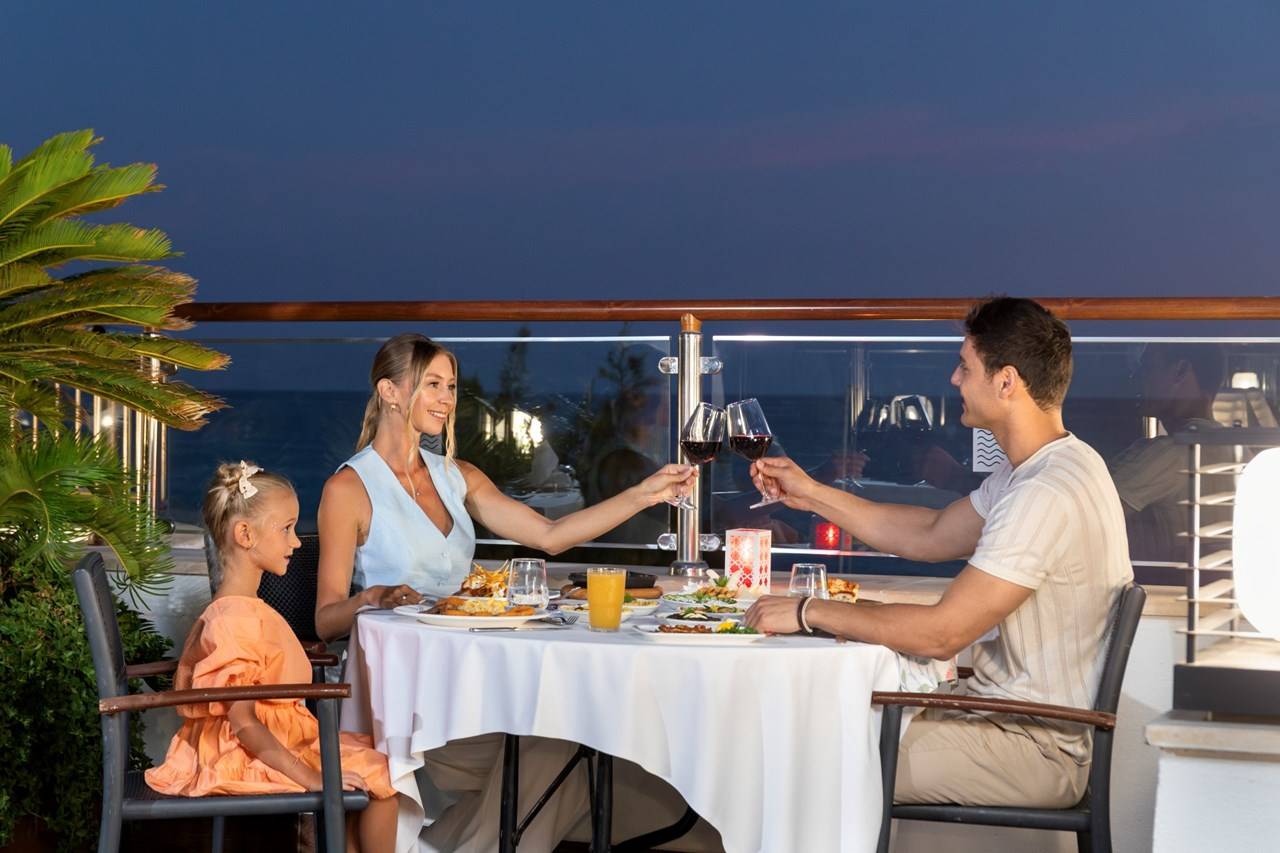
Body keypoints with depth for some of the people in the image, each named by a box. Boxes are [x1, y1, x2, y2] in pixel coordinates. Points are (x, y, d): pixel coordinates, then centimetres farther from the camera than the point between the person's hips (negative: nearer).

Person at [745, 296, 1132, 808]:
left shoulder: (1047, 496, -25)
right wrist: (811, 495, 18)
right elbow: (929, 536, 21)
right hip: (1010, 711, 10)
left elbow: (942, 633, -26)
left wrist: (809, 612, -18)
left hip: (1034, 748, -10)